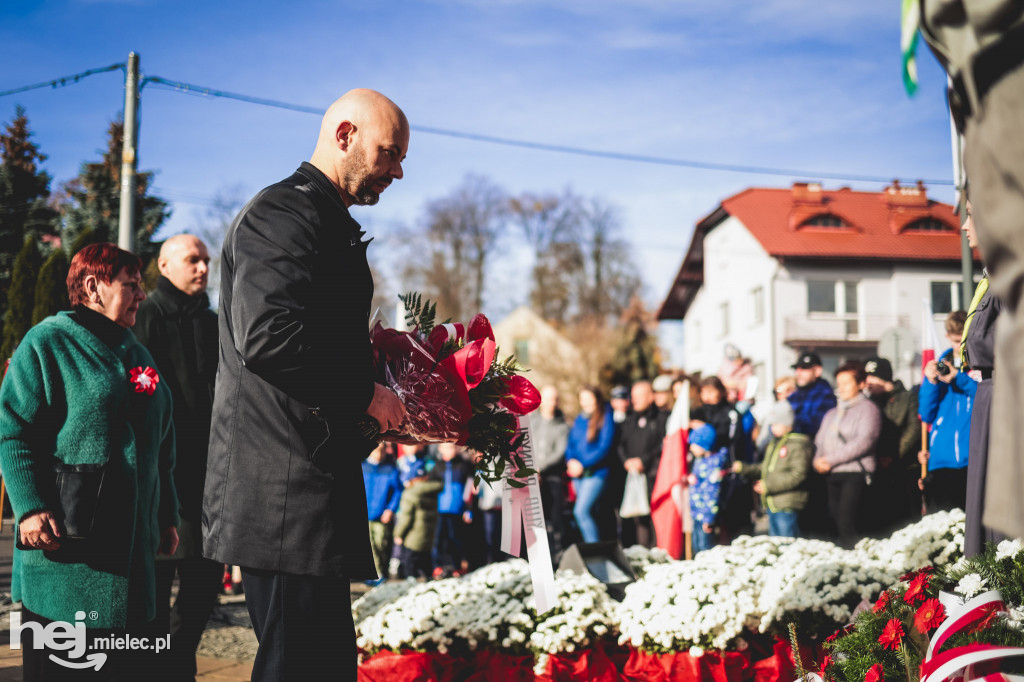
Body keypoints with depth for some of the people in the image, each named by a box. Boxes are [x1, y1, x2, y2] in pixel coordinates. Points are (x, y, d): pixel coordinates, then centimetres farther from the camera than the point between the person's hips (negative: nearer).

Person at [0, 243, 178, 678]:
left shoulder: (138, 355, 18)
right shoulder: (46, 343, -3)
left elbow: (161, 449, 21)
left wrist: (167, 516, 19)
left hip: (130, 543, 6)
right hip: (62, 543, -6)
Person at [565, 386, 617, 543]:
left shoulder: (606, 419, -5)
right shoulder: (579, 420, 13)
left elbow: (605, 448, -12)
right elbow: (571, 444, 16)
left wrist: (583, 465, -14)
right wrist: (571, 461, -4)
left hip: (596, 473, -6)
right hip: (578, 474, 6)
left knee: (581, 511, -19)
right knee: (590, 515, 9)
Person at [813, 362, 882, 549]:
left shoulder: (867, 408, 2)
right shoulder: (832, 414, 25)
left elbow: (864, 441, -11)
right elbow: (819, 442, 20)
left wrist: (830, 459, -11)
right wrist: (818, 460, -3)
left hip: (855, 473, -7)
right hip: (831, 476, 7)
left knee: (847, 526, -19)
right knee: (836, 522, 2)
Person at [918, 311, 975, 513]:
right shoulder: (938, 367, 16)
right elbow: (927, 415, 13)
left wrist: (959, 378, -16)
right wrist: (931, 383, -1)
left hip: (974, 459, -3)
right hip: (942, 460, 3)